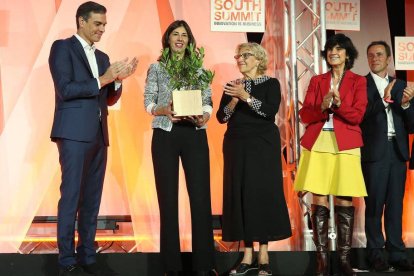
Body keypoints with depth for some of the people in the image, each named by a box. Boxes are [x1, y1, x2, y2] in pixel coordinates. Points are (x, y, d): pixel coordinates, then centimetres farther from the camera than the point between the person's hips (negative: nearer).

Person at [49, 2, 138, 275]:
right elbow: (65, 89, -13)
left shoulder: (102, 57, 19)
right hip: (74, 133, -7)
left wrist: (118, 79, -1)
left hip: (98, 134, 7)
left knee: (92, 199, 8)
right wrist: (102, 79, -16)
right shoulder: (63, 47, -2)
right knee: (71, 197, -7)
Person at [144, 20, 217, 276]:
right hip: (165, 135, -1)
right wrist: (164, 110, -18)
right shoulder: (156, 68, 8)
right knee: (168, 196, 1)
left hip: (194, 135, 1)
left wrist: (204, 117, -13)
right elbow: (148, 101, 2)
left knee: (201, 195, -4)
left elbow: (208, 101, 7)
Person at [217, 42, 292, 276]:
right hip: (236, 146, 4)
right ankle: (248, 255, 5)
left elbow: (270, 111, -16)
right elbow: (222, 117, 3)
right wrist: (234, 99, -12)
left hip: (263, 145, -4)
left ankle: (264, 256, 0)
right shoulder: (231, 86, 12)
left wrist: (246, 97, -21)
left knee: (262, 194, -5)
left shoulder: (271, 84, 0)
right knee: (240, 195, 0)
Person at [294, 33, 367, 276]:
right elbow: (305, 114, 5)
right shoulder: (317, 81, 14)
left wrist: (339, 104, -20)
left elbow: (357, 115, -4)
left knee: (345, 202, -2)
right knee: (319, 202, -3)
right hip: (317, 145, 2)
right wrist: (322, 107, -14)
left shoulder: (358, 81, 7)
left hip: (344, 146, -2)